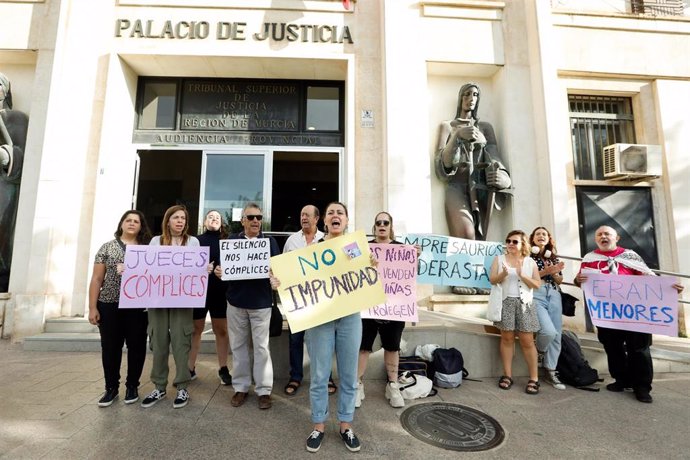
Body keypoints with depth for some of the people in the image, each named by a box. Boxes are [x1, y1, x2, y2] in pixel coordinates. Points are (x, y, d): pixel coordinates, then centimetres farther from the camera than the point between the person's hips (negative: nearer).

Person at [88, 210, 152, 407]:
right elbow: (97, 279, 3)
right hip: (109, 305, 1)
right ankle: (111, 387, 26)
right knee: (110, 347, 9)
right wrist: (92, 307, -1)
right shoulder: (107, 247, 5)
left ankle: (132, 386, 23)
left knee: (136, 346, 6)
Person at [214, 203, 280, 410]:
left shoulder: (270, 241, 3)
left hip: (261, 302, -2)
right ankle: (240, 387, 27)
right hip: (236, 300, 2)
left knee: (261, 347, 3)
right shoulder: (231, 241, 7)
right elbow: (222, 266, 8)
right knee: (238, 345, 12)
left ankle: (264, 390, 16)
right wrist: (218, 272, -14)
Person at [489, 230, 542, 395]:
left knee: (527, 341, 0)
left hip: (524, 303, 0)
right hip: (506, 302, 0)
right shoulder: (499, 259, 7)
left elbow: (537, 284, 2)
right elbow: (492, 280, -1)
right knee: (507, 338, 3)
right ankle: (507, 375, 12)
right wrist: (503, 274, -20)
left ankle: (534, 378, 9)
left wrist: (522, 276, -13)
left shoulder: (530, 262, 8)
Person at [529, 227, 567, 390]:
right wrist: (545, 271, -13)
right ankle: (539, 352, 14)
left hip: (554, 295, 6)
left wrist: (553, 273, -3)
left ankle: (550, 372, 16)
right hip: (536, 295, -5)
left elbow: (560, 280, 18)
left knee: (556, 335, 4)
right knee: (549, 331, -20)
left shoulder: (554, 258, 18)